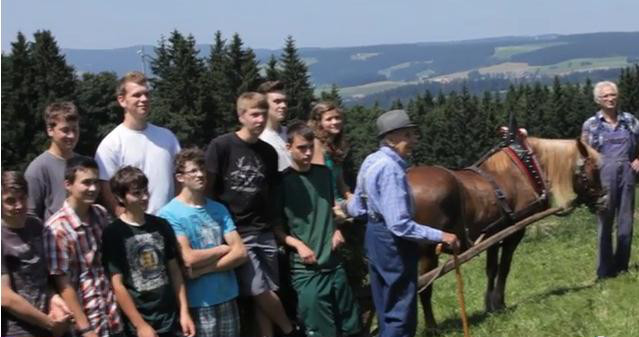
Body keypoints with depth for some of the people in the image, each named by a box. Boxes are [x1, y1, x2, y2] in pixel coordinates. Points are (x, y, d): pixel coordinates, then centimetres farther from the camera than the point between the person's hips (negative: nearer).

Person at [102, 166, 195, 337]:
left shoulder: (161, 226, 7)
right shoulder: (113, 233, -7)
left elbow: (175, 271, 11)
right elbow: (117, 285, -10)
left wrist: (184, 312, 4)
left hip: (172, 320, 4)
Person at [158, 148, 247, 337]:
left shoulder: (219, 209, 8)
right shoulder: (169, 214, -9)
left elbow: (240, 253, 1)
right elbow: (189, 259, -17)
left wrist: (203, 270, -12)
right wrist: (223, 248, -1)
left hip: (227, 298, 5)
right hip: (197, 303, -5)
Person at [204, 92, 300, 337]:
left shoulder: (269, 152, 9)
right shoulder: (221, 146, -7)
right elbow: (207, 190, -4)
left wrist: (274, 223, 9)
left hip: (265, 232, 4)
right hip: (236, 233, -4)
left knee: (264, 294, 4)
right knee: (260, 291, -6)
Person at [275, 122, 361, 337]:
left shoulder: (324, 174, 8)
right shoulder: (282, 181, -6)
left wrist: (336, 230, 5)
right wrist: (298, 244, -17)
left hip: (334, 263, 5)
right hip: (306, 269, -5)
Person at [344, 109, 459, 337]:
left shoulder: (372, 161, 7)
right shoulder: (391, 169, -25)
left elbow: (358, 207, 16)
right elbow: (399, 225, -30)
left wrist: (346, 207, 39)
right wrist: (440, 236, -28)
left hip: (376, 236, 10)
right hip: (392, 242, -10)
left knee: (387, 310, 22)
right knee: (401, 313, 0)